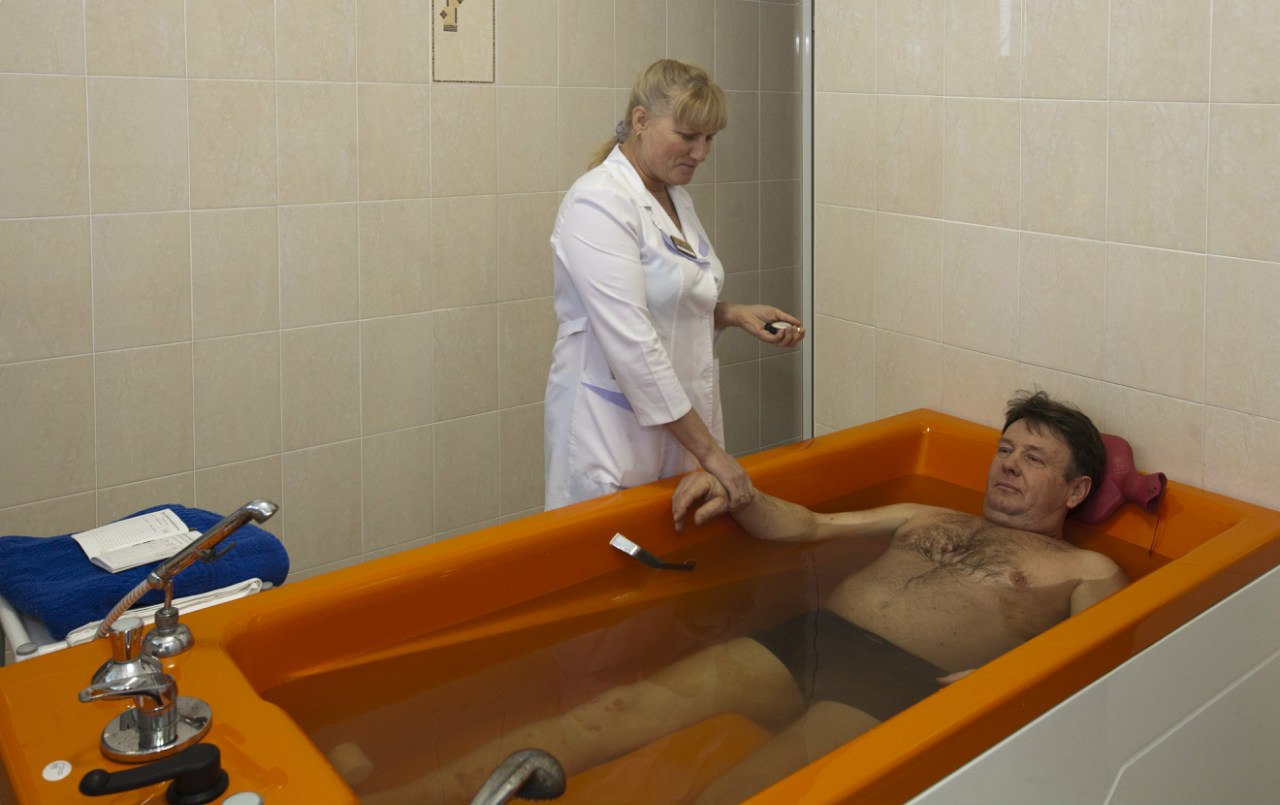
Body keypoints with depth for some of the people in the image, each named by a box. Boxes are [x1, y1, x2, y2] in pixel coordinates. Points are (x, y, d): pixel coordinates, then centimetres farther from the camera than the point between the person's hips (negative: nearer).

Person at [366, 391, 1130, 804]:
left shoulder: (1086, 572, 19)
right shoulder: (925, 519, 33)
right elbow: (807, 525, 28)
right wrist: (735, 495, 10)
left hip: (900, 685, -5)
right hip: (805, 638, 5)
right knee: (613, 713, -18)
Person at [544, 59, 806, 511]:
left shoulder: (676, 198, 11)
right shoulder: (599, 203, -16)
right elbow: (631, 344, -23)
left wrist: (735, 314, 4)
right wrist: (710, 452, -22)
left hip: (681, 419, 8)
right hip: (614, 434, -8)